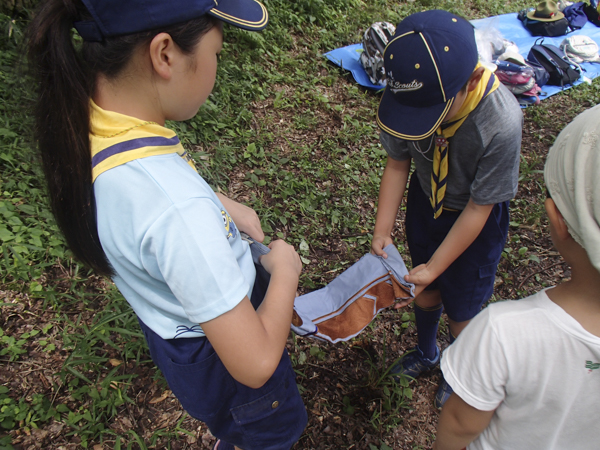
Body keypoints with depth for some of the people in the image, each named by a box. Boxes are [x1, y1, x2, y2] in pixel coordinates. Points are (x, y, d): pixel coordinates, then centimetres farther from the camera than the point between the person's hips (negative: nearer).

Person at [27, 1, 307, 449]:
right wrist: (285, 270, -21)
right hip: (213, 357, -7)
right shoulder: (178, 211, -45)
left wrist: (223, 206, -5)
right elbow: (255, 366, -37)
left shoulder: (82, 118, -18)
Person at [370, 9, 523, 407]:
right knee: (425, 292, 23)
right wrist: (383, 231, -15)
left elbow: (477, 209, -25)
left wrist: (434, 267, -20)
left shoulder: (501, 123, -38)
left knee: (461, 313, 15)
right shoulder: (410, 93, -27)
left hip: (474, 220, -3)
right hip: (425, 201, 4)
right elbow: (397, 163, -11)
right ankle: (426, 353, 56)